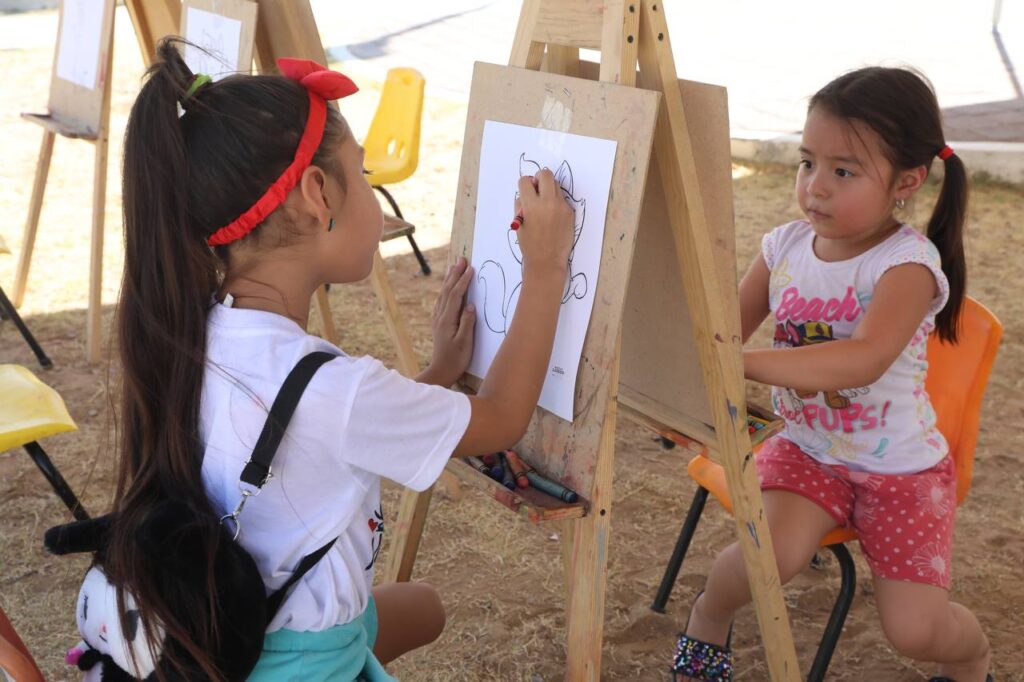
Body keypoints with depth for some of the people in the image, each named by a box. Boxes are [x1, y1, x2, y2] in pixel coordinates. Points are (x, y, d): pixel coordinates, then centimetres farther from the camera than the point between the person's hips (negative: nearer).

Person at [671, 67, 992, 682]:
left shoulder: (909, 261, -21)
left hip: (901, 466, -3)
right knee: (772, 552, -26)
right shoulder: (786, 246, -6)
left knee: (914, 630, -8)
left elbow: (865, 359, -38)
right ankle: (709, 616, 8)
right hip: (807, 448, 3)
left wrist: (742, 363, -48)